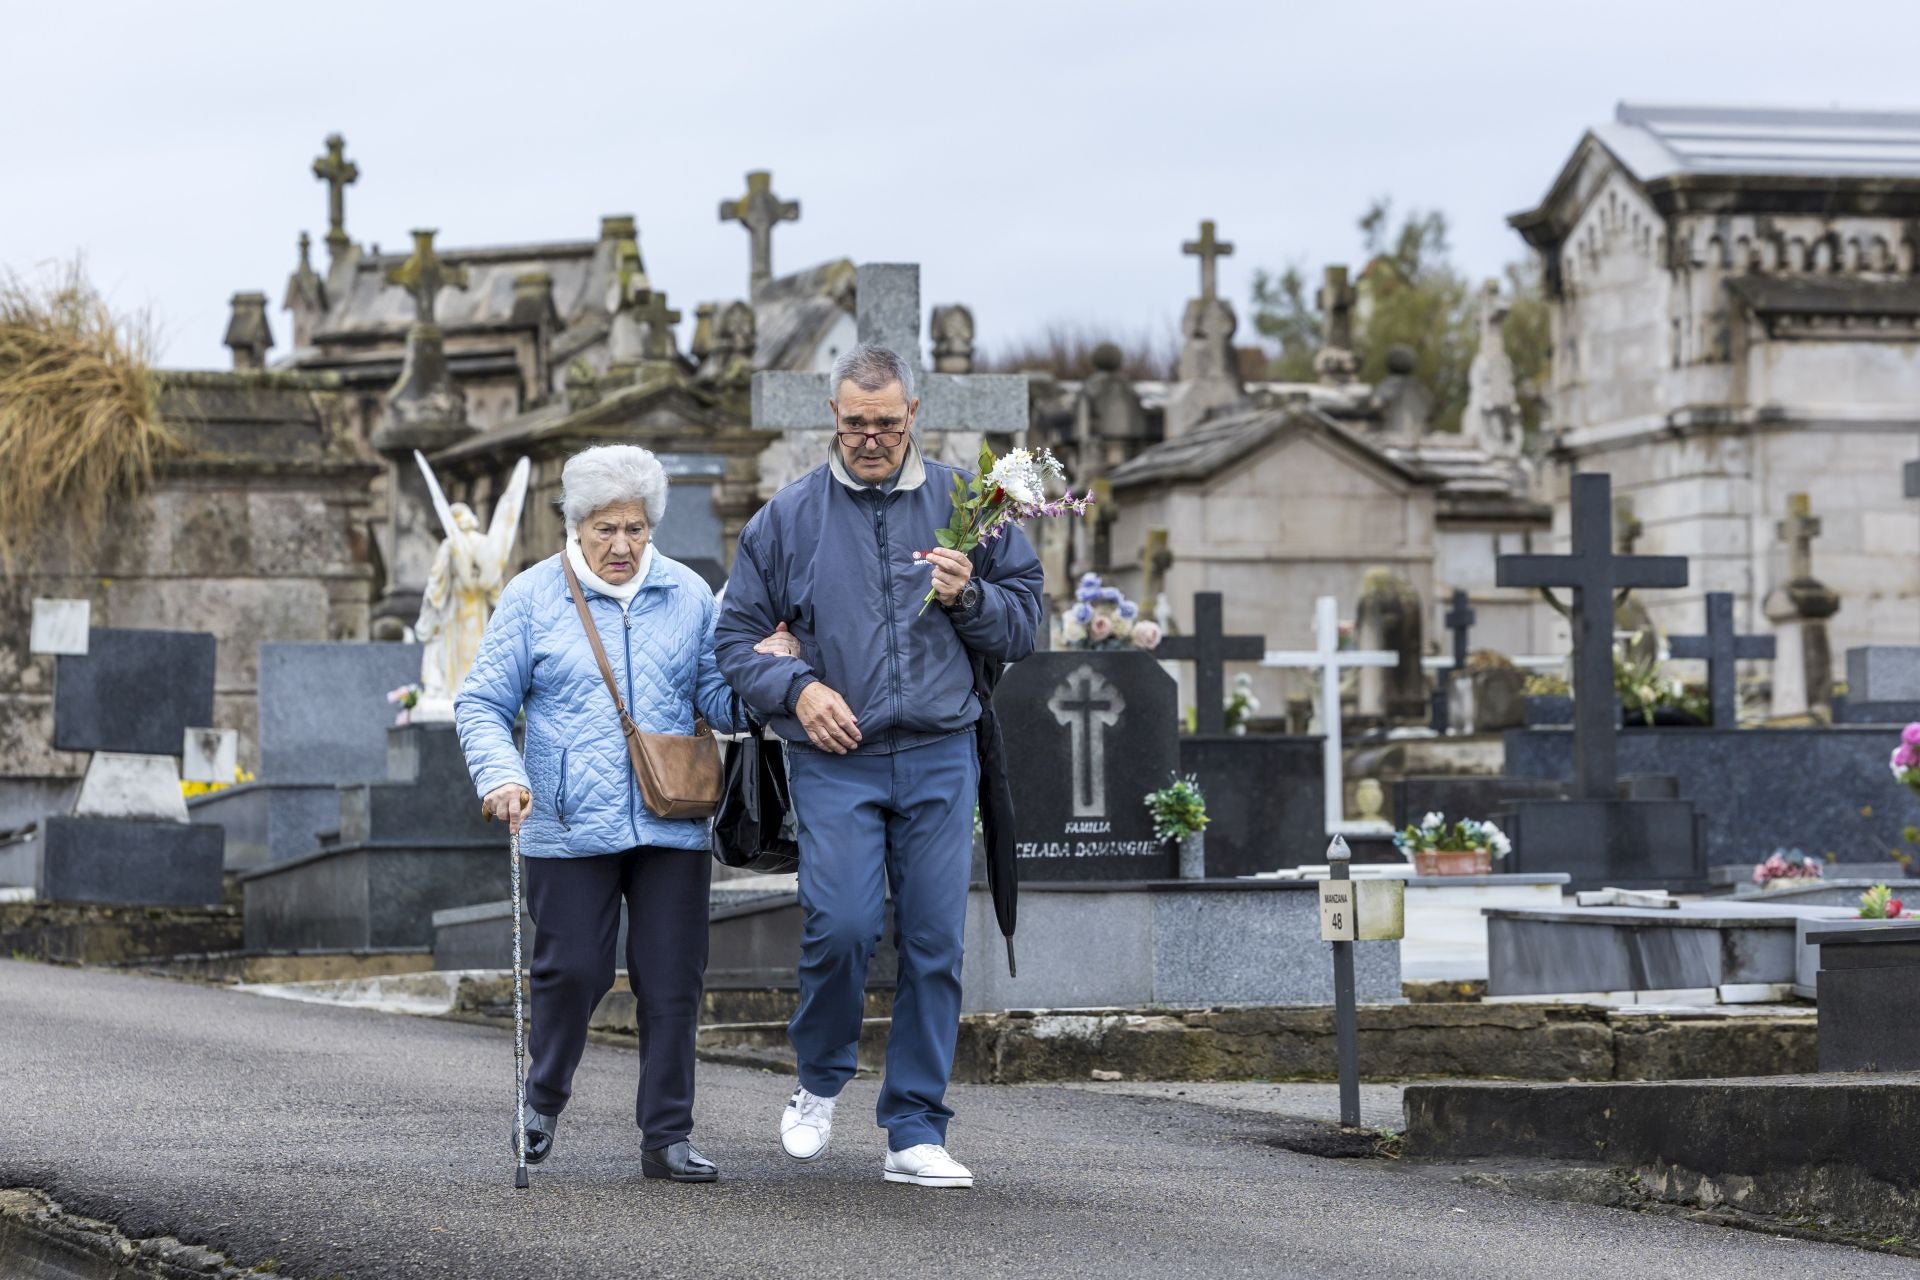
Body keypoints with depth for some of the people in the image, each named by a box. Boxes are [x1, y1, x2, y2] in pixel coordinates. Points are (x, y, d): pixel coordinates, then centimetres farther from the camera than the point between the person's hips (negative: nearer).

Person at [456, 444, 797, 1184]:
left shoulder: (687, 595, 10)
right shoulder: (533, 597, 3)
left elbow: (718, 702, 12)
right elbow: (482, 705, 2)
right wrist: (501, 775, -15)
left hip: (672, 828, 2)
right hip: (569, 831, -2)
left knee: (672, 982, 1)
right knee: (572, 971, 0)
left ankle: (668, 1135, 9)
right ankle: (543, 1101, 25)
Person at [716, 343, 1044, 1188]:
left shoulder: (961, 502, 8)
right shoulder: (788, 516, 6)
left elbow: (1024, 621, 12)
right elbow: (735, 639, 10)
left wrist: (970, 597, -8)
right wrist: (797, 688, -8)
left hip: (940, 757, 1)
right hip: (836, 761, -1)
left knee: (934, 942, -1)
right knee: (841, 925, -15)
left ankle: (915, 1133, 7)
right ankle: (821, 1081, 12)